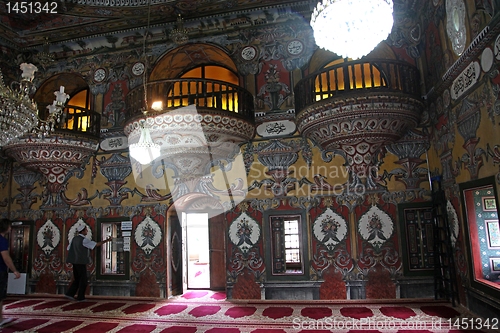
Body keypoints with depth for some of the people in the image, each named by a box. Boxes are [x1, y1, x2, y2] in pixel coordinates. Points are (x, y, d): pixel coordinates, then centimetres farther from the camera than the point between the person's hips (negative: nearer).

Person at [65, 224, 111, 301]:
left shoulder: (75, 238, 9)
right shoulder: (84, 240, -16)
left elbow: (69, 249, 12)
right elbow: (96, 244, -20)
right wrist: (106, 240, -13)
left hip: (75, 262, 8)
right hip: (81, 262, -8)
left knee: (77, 279, 17)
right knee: (83, 280, 3)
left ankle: (69, 293, 11)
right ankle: (80, 297, 8)